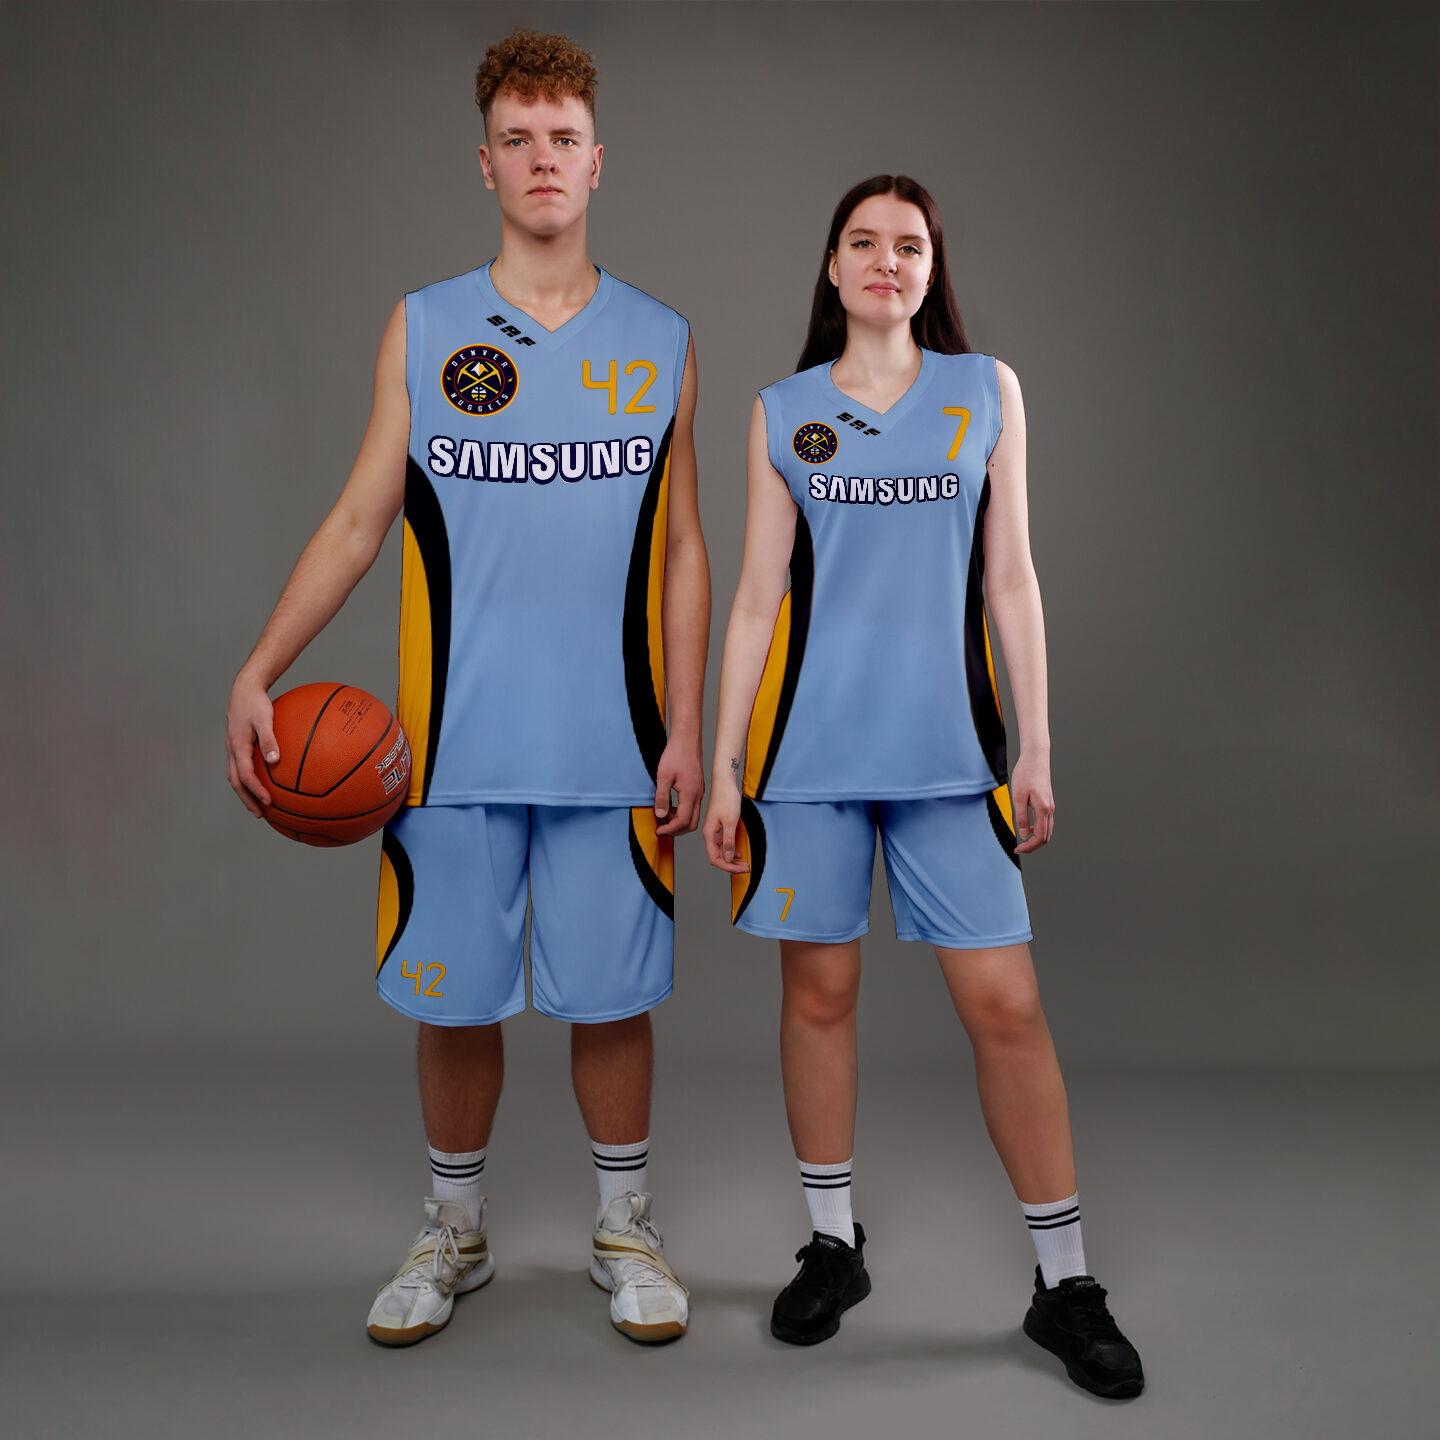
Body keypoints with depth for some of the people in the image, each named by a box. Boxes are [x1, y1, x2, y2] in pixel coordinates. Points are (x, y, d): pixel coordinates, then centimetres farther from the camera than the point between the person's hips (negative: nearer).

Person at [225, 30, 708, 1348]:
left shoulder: (660, 342, 8)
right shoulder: (422, 328, 7)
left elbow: (682, 553, 8)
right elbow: (358, 519, 5)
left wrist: (685, 728, 1)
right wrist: (258, 671, -6)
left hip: (613, 745, 0)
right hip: (457, 742, 0)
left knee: (612, 996, 7)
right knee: (452, 1000, 8)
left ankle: (625, 1231, 29)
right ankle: (454, 1236, 31)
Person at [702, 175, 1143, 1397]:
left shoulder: (987, 389, 9)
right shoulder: (782, 411, 8)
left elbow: (1010, 578, 7)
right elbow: (758, 594, 7)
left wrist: (1037, 747, 2)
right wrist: (725, 764, 3)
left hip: (948, 745, 0)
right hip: (810, 744, 1)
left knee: (1005, 1001, -2)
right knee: (819, 990, 7)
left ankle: (1065, 1282, 14)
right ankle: (834, 1246, 26)